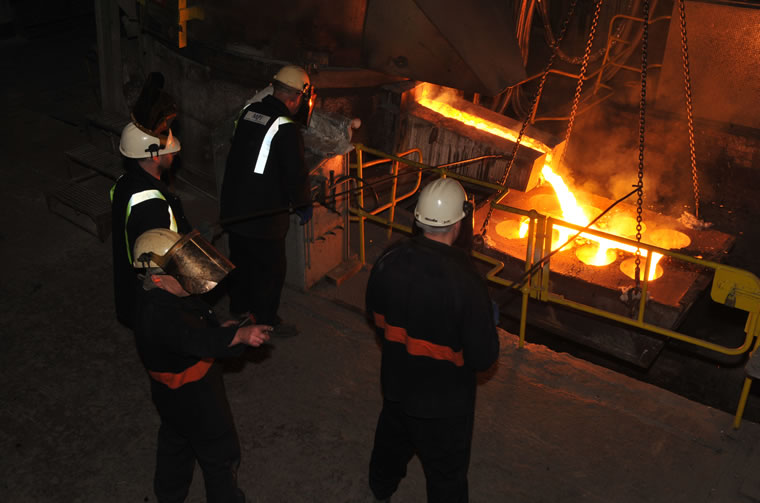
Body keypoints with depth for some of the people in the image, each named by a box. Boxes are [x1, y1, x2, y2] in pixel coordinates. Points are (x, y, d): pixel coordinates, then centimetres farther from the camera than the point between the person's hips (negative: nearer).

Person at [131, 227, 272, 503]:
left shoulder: (163, 295, -5)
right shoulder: (159, 314, -37)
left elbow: (191, 326, 11)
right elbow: (194, 340, -51)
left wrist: (219, 331, -4)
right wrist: (239, 335, -60)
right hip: (192, 398, -10)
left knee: (175, 440, 31)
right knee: (221, 452, 9)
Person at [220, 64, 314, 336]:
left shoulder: (248, 110, 1)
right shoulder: (287, 129, -21)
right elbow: (295, 175, -18)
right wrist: (304, 206, 1)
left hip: (232, 207, 8)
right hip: (263, 215, -7)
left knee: (240, 259, 25)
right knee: (271, 267, 11)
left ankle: (239, 307, 44)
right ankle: (266, 321, 24)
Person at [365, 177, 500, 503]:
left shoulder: (389, 260, -16)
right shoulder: (466, 281, -33)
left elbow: (375, 316, 1)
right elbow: (484, 357, -24)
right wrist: (489, 323, -5)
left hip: (396, 383, 6)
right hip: (444, 402, -6)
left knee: (392, 441, 34)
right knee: (446, 476, 18)